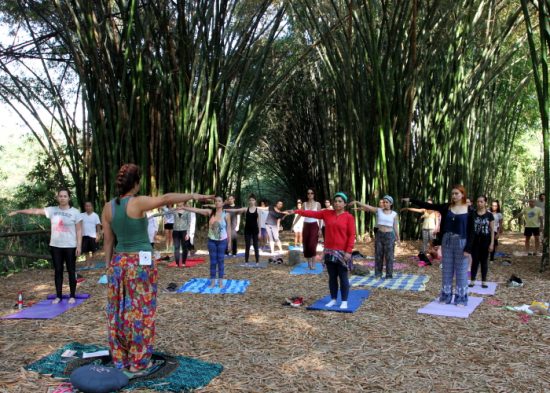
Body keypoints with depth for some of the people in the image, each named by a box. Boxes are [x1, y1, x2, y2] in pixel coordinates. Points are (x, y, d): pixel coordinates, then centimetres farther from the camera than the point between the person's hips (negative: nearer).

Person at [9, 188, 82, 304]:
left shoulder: (75, 212, -6)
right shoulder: (52, 210, 3)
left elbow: (79, 230, -6)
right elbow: (35, 211, 5)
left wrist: (79, 246, -10)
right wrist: (18, 211, 3)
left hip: (70, 246, -3)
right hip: (55, 246, 4)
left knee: (71, 271, 4)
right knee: (57, 271, 9)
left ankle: (72, 296, 13)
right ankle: (58, 296, 18)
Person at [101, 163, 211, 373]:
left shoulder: (108, 207, 1)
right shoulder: (137, 203, -16)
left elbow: (108, 240, 5)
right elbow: (166, 198, -23)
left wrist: (109, 266, 13)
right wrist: (193, 195, -13)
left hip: (119, 262, 6)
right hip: (140, 263, -6)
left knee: (118, 311, 14)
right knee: (140, 312, 4)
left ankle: (120, 359, 25)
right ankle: (138, 362, 14)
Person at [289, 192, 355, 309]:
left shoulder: (349, 217, -5)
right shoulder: (327, 213, 6)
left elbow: (351, 235, -8)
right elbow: (312, 213, 4)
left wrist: (348, 251, -14)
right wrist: (296, 211, -3)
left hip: (342, 252, -4)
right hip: (329, 251, 4)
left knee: (343, 277, 3)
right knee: (332, 277, 11)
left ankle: (344, 301, 13)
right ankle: (333, 299, 21)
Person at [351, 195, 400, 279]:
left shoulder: (394, 214, 0)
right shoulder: (378, 210, 2)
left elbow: (396, 227, 1)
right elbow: (367, 206, -7)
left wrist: (398, 238, -4)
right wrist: (357, 202, -18)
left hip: (389, 236, -2)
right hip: (379, 235, 2)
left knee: (389, 256, 0)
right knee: (378, 255, 6)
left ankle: (389, 275, 8)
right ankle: (378, 273, 17)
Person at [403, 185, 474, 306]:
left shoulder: (469, 211, -6)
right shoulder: (446, 207, 3)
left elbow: (471, 231, -7)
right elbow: (428, 205, 0)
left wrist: (468, 248, -13)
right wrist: (411, 200, -5)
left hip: (461, 242, -3)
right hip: (447, 241, 4)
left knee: (461, 271, 4)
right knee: (447, 269, 10)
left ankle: (461, 298, 15)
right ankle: (446, 296, 20)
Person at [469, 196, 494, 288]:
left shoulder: (489, 215, -1)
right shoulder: (473, 214, 1)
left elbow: (492, 230, 0)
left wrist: (492, 243, -5)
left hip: (485, 240, -1)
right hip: (475, 240, 1)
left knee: (484, 261, 7)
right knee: (475, 260, 3)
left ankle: (484, 281, 15)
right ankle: (472, 280, 10)